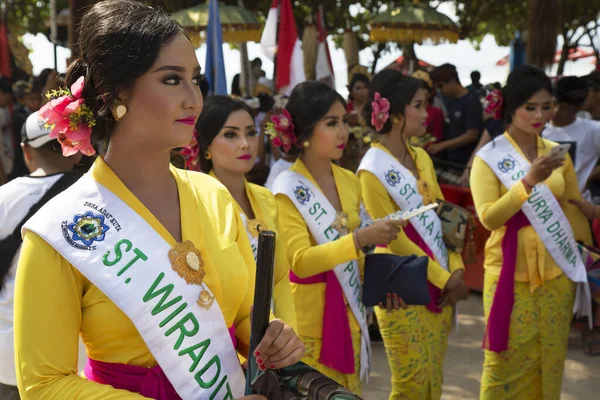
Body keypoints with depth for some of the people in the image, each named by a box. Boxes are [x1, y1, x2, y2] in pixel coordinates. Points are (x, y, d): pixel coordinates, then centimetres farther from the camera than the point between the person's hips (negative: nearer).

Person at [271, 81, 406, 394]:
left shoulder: (349, 181, 5)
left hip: (349, 312, 6)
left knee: (348, 392, 14)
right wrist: (361, 238, -31)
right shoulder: (289, 189, -15)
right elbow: (300, 261, -23)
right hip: (309, 319, -6)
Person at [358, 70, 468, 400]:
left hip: (440, 281, 7)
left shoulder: (421, 157, 8)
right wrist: (444, 278, -12)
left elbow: (443, 217, 9)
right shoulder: (373, 170, -13)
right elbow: (394, 238, -15)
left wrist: (455, 270, -3)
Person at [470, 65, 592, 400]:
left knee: (549, 359, 12)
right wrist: (529, 181, -27)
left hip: (556, 272, 4)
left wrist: (585, 249, 13)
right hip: (511, 273, -4)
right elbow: (488, 217, -18)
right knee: (509, 360, 2)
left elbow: (573, 206, 15)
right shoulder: (489, 158, -8)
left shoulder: (558, 153, 6)